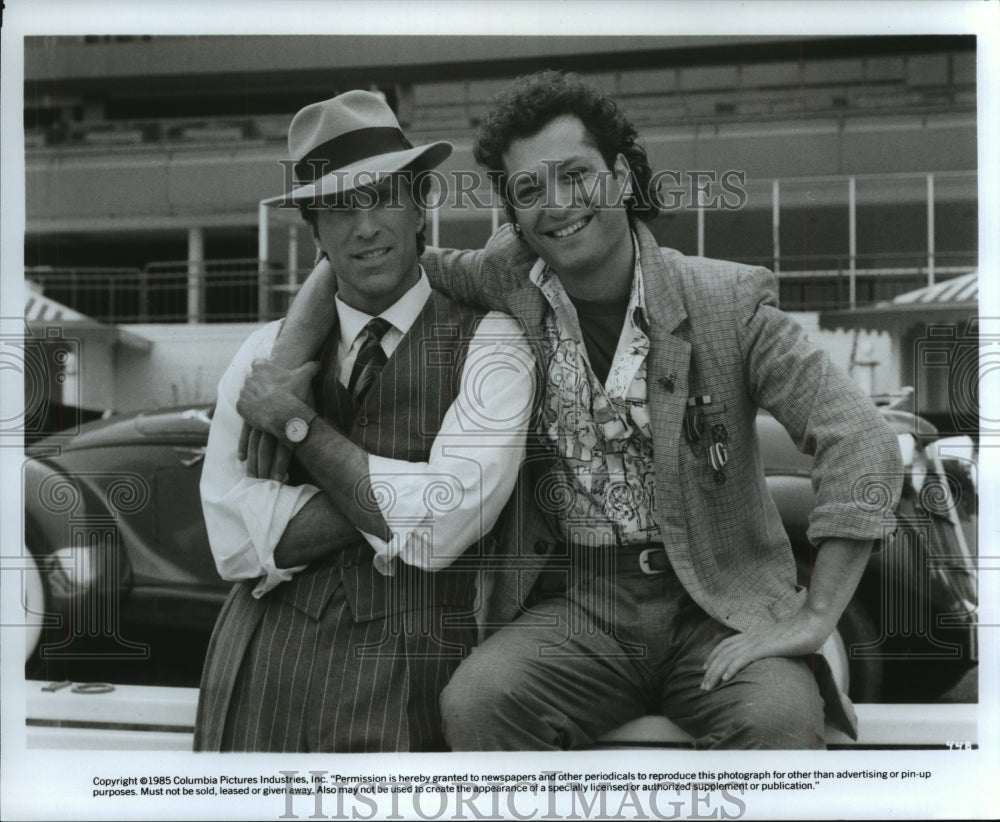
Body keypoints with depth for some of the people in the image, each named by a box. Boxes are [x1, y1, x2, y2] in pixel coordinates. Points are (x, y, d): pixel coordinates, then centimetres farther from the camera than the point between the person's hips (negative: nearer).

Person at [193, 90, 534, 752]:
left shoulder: (488, 343, -4)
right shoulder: (267, 352, 6)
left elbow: (442, 529, -15)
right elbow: (235, 540, -5)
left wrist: (298, 423, -7)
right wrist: (397, 502, -12)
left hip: (406, 669, -2)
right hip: (266, 656, 3)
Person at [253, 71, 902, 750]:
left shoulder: (727, 301, -3)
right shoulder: (505, 282, 3)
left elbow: (861, 441, -7)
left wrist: (813, 619, -14)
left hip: (718, 605, -2)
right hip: (572, 604, 2)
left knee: (779, 716, -32)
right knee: (474, 703, -27)